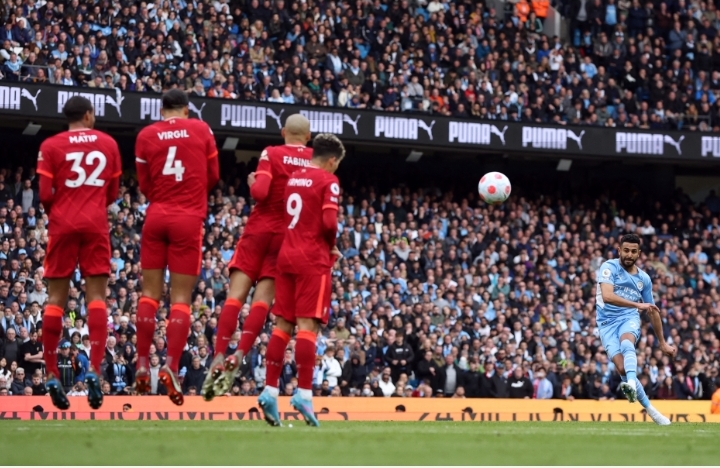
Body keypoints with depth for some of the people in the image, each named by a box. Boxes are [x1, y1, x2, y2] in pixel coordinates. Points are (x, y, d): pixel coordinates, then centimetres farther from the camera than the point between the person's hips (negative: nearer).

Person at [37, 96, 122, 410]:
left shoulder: (51, 146, 0)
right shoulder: (108, 144, 8)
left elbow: (45, 195, -4)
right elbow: (112, 193, 12)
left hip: (63, 225, -1)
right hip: (95, 224, 1)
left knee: (56, 298, 3)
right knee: (96, 296, -1)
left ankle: (52, 375, 2)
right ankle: (94, 369, -16)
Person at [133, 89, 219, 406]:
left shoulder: (146, 136, 2)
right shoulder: (201, 130, 1)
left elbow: (144, 185, 6)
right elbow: (213, 177, 9)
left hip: (156, 216, 1)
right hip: (189, 219, -1)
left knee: (150, 293, 9)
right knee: (181, 298, 0)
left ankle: (142, 365, 7)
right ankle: (171, 366, -12)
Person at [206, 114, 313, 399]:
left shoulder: (271, 154, -4)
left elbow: (260, 192, -14)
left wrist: (252, 182, 6)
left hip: (260, 229, -2)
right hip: (290, 235, 2)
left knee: (236, 293, -3)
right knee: (263, 297, -1)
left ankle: (219, 358, -14)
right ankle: (239, 355, -17)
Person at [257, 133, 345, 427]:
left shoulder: (293, 178, 15)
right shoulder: (328, 181, -6)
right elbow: (329, 222, -16)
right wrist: (332, 247, 2)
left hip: (286, 256, 6)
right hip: (313, 259, -6)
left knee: (283, 323, 6)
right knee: (308, 324, -8)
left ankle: (270, 390, 3)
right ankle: (303, 392, -14)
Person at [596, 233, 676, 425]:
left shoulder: (644, 278, 8)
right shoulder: (609, 267, -6)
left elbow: (653, 311, 19)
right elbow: (607, 296, -23)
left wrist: (662, 343, 22)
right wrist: (637, 304, -33)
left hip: (629, 319, 1)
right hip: (607, 322, -1)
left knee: (626, 343, -35)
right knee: (621, 367, -18)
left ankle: (631, 384, -60)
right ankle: (649, 409, -6)